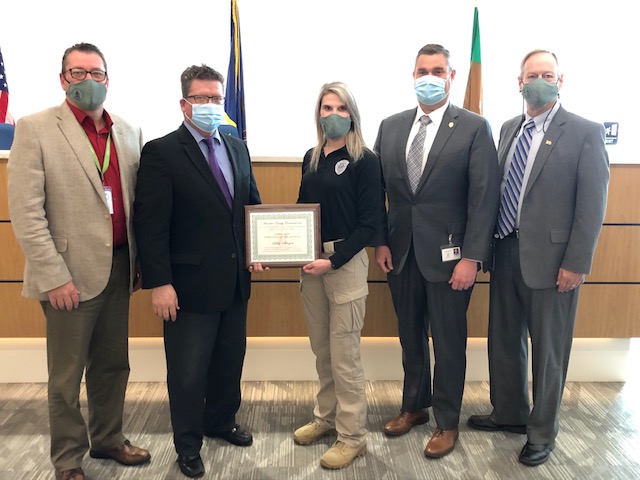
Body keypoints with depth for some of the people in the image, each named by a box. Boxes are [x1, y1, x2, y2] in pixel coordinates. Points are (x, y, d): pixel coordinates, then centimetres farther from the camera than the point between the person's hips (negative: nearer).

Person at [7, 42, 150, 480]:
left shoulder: (128, 132, 9)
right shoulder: (36, 128, -6)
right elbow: (26, 211, -11)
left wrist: (141, 260, 8)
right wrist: (53, 276, -15)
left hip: (119, 267, 5)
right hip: (71, 272, -5)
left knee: (113, 365, 17)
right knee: (67, 375, 9)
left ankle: (108, 438, 37)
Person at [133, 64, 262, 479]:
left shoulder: (238, 148, 10)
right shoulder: (161, 153, -10)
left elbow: (252, 204, 17)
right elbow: (151, 225, -14)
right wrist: (159, 283, -18)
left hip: (235, 281, 6)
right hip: (191, 284, -6)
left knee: (231, 360, 19)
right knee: (189, 372, 7)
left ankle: (222, 421, 43)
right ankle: (188, 445, 28)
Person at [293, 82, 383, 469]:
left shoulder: (365, 160, -8)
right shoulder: (311, 158, 11)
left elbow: (370, 222, -11)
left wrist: (333, 261, -18)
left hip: (346, 261, -6)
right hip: (311, 261, 6)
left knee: (344, 354, 0)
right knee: (321, 350, 16)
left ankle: (353, 437, 15)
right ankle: (326, 418, 33)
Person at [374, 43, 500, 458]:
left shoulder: (474, 128, -6)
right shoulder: (391, 127, 7)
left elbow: (484, 197, -10)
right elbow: (379, 189, 8)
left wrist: (472, 257, -14)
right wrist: (381, 242, 2)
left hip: (448, 255, -4)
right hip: (400, 253, 4)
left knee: (449, 342, 8)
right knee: (411, 337, 17)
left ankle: (447, 422, 27)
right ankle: (415, 406, 37)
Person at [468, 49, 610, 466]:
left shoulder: (585, 133, -8)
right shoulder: (509, 129, 10)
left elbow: (592, 206, -10)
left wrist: (576, 264, -14)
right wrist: (489, 245, 8)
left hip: (550, 258, -6)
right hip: (507, 252, 6)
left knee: (548, 350, 8)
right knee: (504, 340, 17)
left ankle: (541, 433, 27)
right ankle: (509, 413, 38)